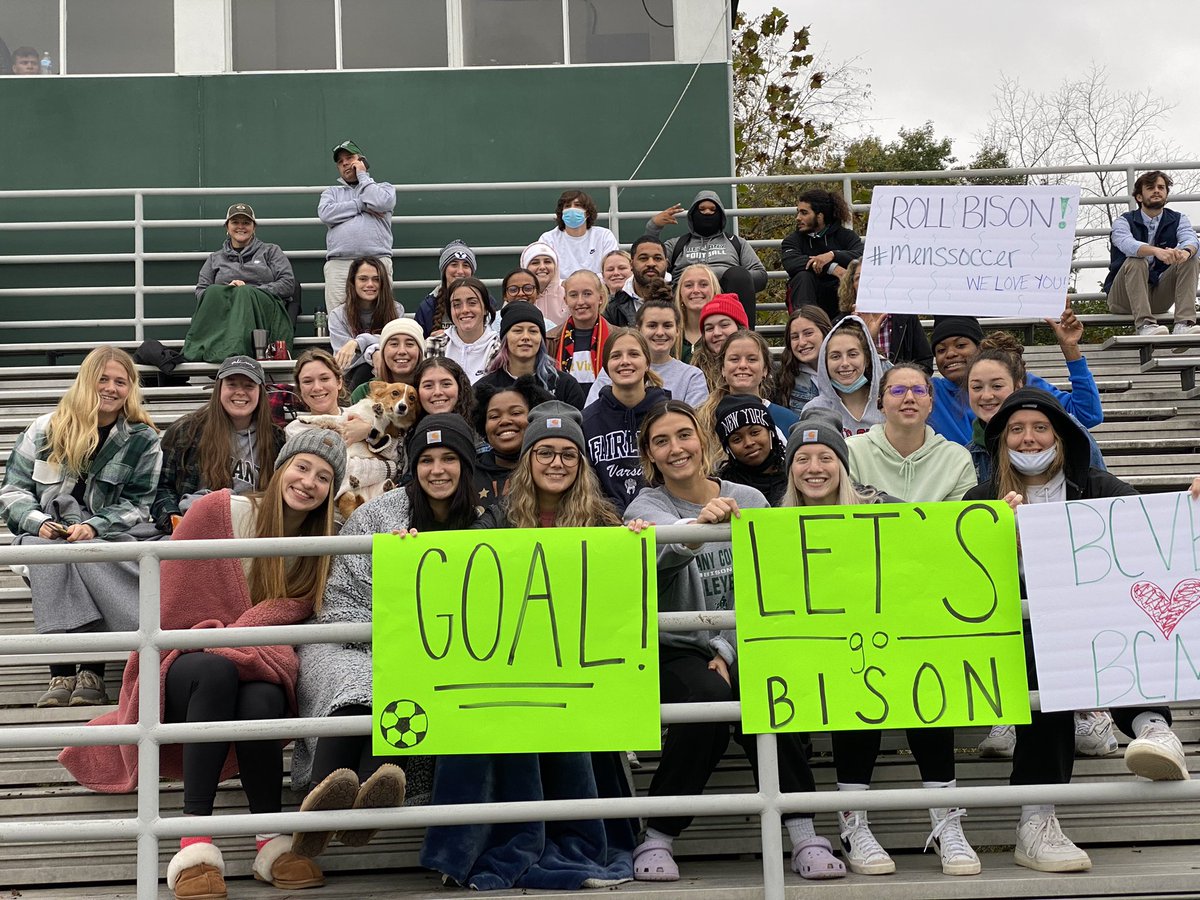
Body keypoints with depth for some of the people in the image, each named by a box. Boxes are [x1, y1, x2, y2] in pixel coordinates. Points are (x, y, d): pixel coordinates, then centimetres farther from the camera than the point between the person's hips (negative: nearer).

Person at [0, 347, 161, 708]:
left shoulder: (143, 440, 5)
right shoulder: (45, 429, 7)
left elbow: (135, 505, 1)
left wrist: (93, 526, -17)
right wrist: (39, 522, -15)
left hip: (105, 538, -1)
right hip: (45, 537, 1)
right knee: (47, 548, -35)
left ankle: (92, 671, -36)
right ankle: (61, 673, -40)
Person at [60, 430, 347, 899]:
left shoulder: (320, 545, 9)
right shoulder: (219, 510, -2)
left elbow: (290, 612, -4)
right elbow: (171, 600, -1)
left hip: (262, 669, 2)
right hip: (188, 662, -2)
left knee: (261, 702, -36)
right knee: (217, 671, -39)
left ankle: (271, 840, -28)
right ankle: (195, 842, -41)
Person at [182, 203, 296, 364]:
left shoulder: (270, 251, 25)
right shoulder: (215, 259, 31)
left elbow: (288, 283, 10)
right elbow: (200, 291, 18)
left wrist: (252, 291, -4)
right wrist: (227, 290, -3)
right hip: (222, 311, 2)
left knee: (245, 292, -37)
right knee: (214, 291, -33)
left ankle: (233, 349, -62)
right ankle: (199, 349, -57)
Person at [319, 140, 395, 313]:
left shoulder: (383, 187, 22)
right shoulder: (331, 192, 27)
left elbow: (382, 203, -3)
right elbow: (325, 214, 4)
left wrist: (362, 175, 11)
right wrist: (361, 206, 3)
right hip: (338, 264, 1)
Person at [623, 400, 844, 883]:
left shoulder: (749, 500, 7)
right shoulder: (646, 506, -2)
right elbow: (671, 548, -28)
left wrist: (729, 652, -12)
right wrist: (699, 525, -52)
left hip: (741, 648, 2)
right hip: (674, 650, -2)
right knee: (709, 696, -33)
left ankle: (803, 835, -24)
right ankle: (657, 839, -19)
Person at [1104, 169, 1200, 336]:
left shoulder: (1177, 220, 7)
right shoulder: (1124, 221, -4)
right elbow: (1127, 244, -28)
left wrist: (1186, 251, -42)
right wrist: (1157, 251, -48)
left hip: (1157, 297, 3)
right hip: (1124, 296, -3)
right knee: (1136, 262, -30)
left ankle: (1184, 323, -31)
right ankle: (1144, 324, -45)